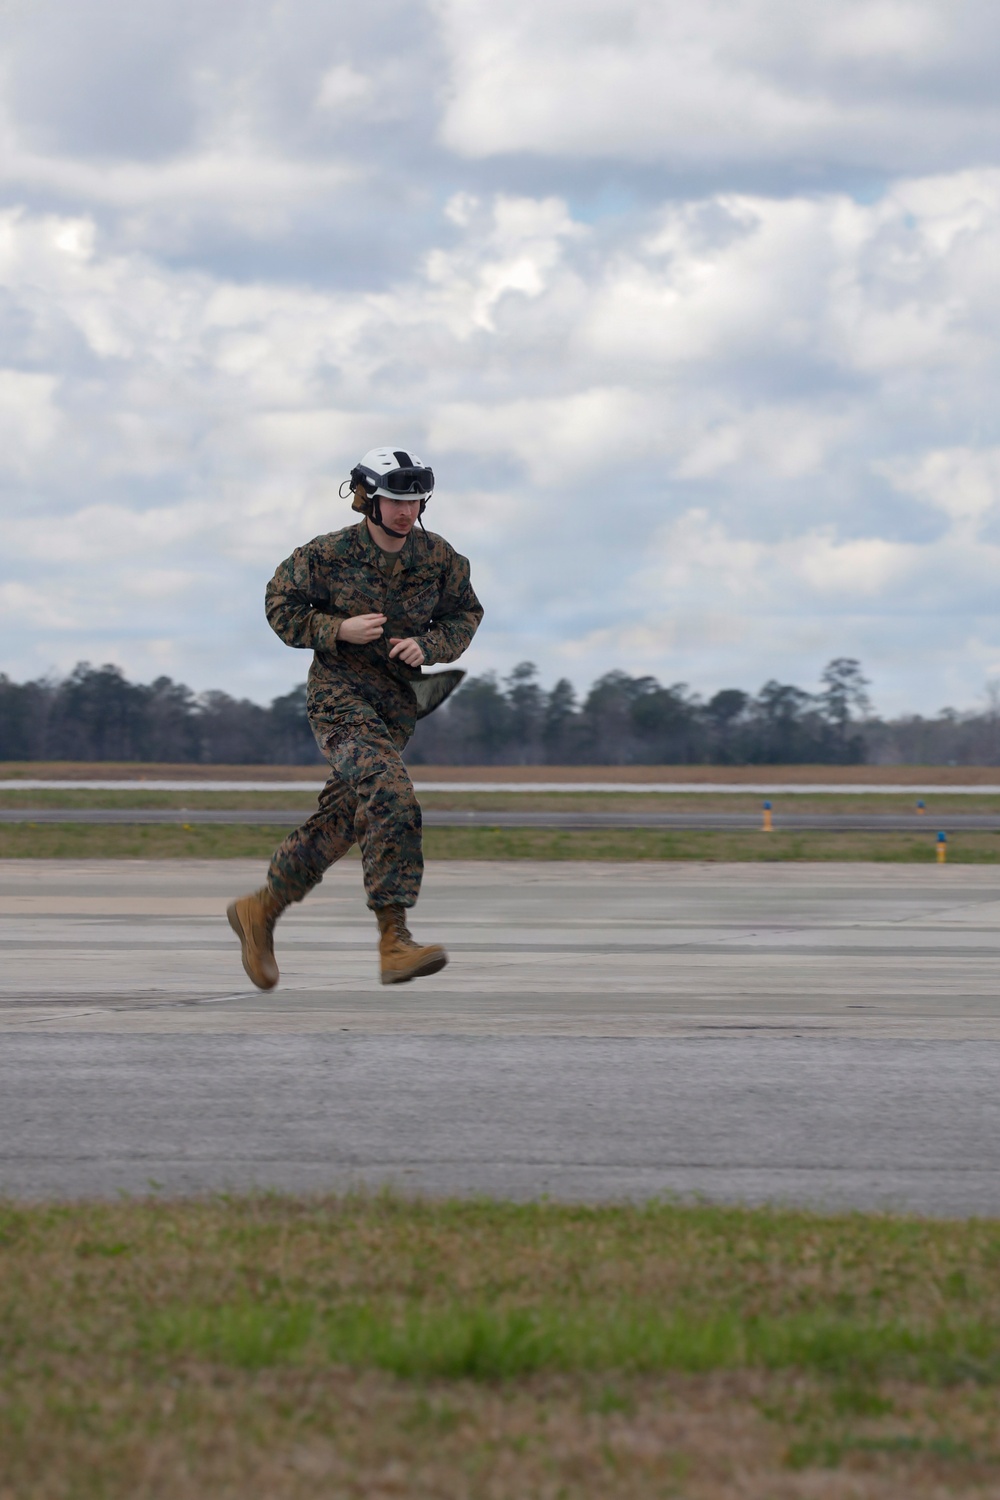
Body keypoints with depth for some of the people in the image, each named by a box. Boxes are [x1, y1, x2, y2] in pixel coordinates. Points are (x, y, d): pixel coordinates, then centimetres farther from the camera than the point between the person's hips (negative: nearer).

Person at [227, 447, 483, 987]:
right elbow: (282, 608, 0)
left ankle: (259, 911, 31)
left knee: (338, 824, 10)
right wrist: (339, 629, -17)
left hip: (397, 704, 5)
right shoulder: (326, 555, -11)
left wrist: (428, 644, -10)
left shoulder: (438, 557, -1)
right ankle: (394, 941, -29)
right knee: (390, 798, -26)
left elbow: (465, 614, 11)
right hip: (340, 696, -5)